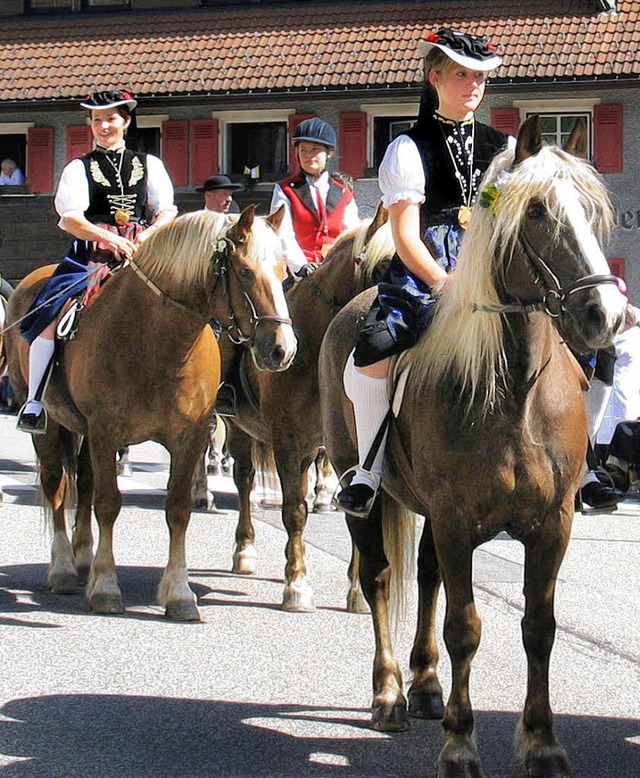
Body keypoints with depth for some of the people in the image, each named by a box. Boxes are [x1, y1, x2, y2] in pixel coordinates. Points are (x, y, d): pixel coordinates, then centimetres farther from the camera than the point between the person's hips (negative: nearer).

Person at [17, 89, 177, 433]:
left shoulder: (149, 165, 19)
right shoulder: (79, 168, 12)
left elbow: (167, 210, 12)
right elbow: (70, 218, -3)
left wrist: (150, 234, -10)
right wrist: (107, 238, -22)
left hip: (141, 256, 2)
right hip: (91, 257, -2)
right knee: (52, 314, -23)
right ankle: (34, 403, -16)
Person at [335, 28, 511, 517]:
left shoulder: (504, 148, 16)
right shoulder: (410, 150, 4)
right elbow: (406, 238, -5)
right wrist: (446, 285, -19)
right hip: (424, 278, -3)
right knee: (369, 360, -30)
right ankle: (368, 472, -10)